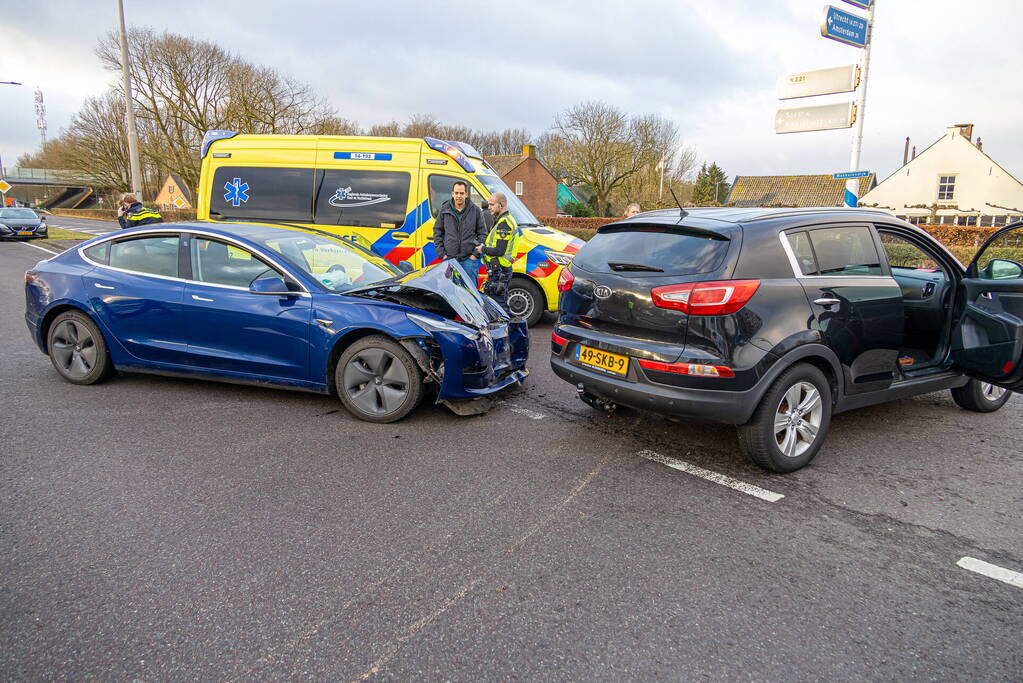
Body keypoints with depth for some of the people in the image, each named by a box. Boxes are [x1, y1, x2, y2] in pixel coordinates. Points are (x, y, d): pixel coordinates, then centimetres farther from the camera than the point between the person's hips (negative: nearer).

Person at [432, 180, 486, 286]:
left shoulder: (476, 210, 4)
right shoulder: (444, 210, 7)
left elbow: (482, 233, 7)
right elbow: (437, 232, 11)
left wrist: (476, 253, -2)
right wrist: (442, 253, 3)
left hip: (469, 259, -1)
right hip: (449, 259, 1)